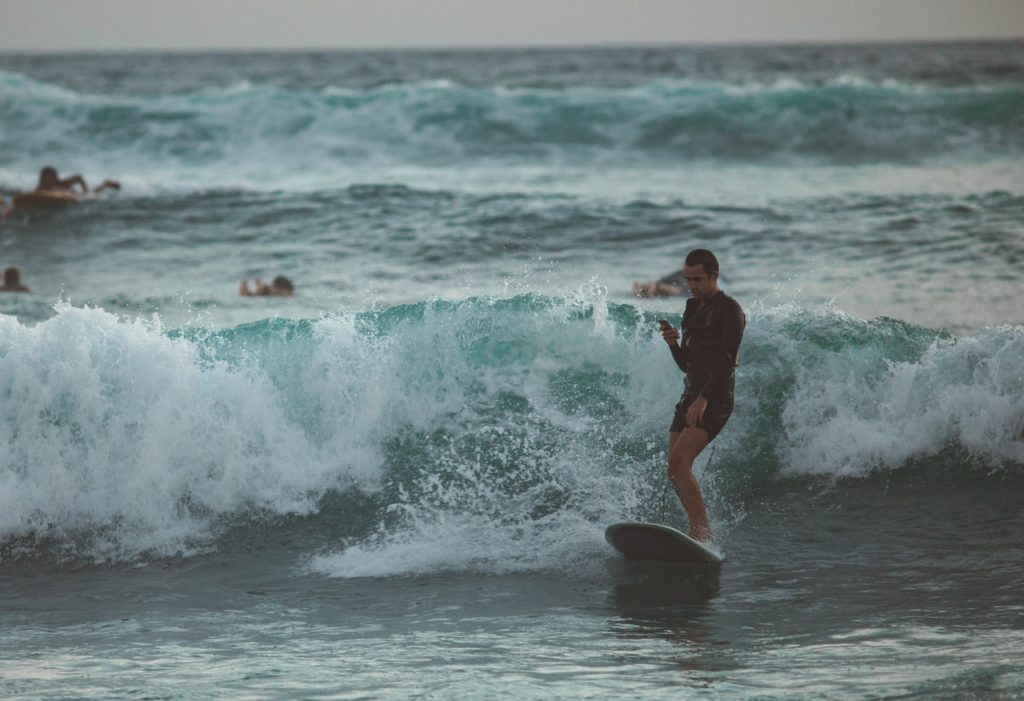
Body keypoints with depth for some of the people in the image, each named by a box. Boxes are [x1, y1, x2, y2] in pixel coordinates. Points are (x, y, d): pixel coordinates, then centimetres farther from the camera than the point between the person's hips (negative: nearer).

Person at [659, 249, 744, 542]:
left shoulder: (730, 311, -7)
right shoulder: (693, 310, 18)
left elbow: (727, 361, -17)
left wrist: (704, 399, -27)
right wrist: (672, 343, -1)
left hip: (716, 399, -9)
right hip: (691, 395, 9)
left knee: (679, 464, -23)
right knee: (676, 473, 2)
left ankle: (700, 534, -25)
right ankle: (702, 534, 9)